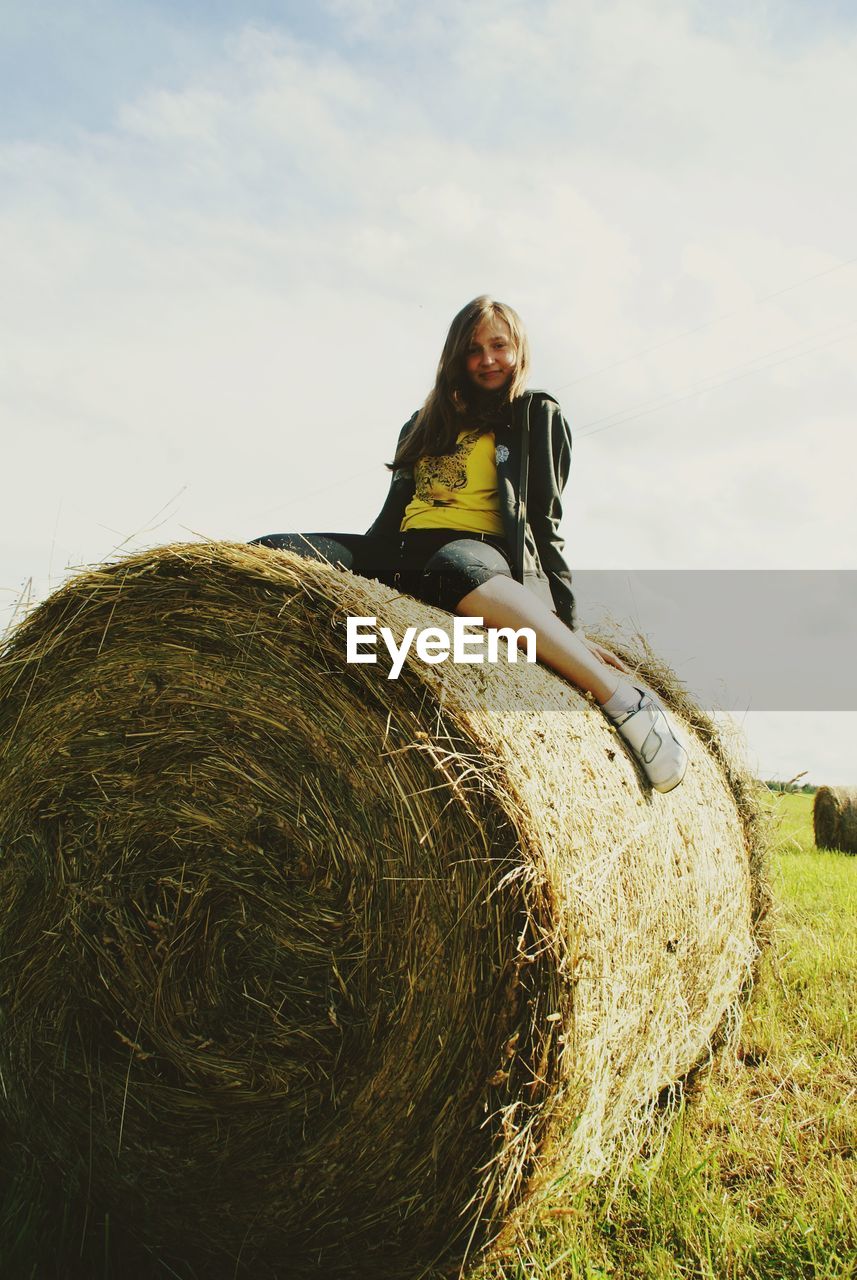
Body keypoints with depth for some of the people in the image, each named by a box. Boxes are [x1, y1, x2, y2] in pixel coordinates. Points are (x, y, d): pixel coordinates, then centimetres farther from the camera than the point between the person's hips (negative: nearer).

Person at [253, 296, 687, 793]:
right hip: (402, 555, 5)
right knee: (271, 551, -18)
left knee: (458, 566, -44)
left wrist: (568, 620, -5)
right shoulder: (423, 424, 28)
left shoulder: (538, 414, 15)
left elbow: (545, 519, 5)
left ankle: (623, 699, -44)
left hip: (479, 550, -5)